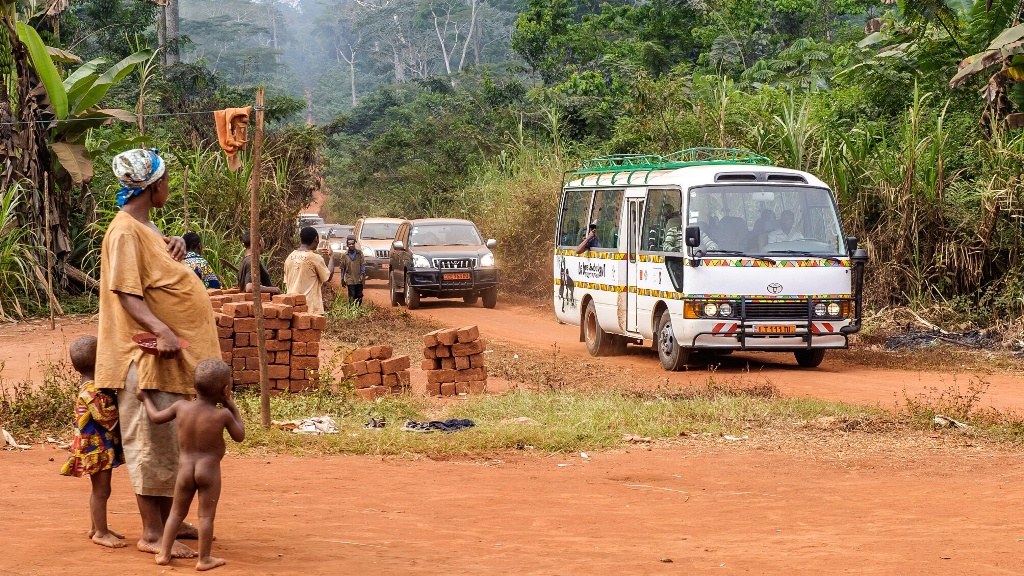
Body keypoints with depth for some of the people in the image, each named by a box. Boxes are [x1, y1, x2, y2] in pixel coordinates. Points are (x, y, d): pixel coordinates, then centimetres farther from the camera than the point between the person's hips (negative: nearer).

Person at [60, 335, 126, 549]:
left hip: (103, 448, 10)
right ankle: (100, 532, 2)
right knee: (101, 490, -4)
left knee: (100, 490, 17)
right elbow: (110, 419, -23)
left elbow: (109, 417, 13)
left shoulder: (94, 387, 8)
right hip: (97, 449, -10)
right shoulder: (92, 392, -22)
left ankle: (97, 527, 27)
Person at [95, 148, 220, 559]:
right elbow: (127, 293, -22)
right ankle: (152, 534, -1)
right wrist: (160, 330, -33)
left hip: (172, 354, 10)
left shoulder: (145, 227, 14)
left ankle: (165, 521, 25)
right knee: (153, 443, -6)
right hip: (148, 355, -10)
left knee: (171, 442, 16)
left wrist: (175, 248, 9)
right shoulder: (125, 232, -15)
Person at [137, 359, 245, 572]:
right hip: (210, 471, -3)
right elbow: (239, 436, 3)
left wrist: (145, 399, 28)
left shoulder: (181, 406, -3)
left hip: (185, 470, 4)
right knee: (206, 515, 2)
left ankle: (164, 554, 14)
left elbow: (156, 417, 10)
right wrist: (234, 408, 12)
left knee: (176, 513, 15)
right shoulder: (223, 414, -11)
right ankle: (204, 559, 5)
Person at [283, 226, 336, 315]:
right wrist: (332, 257, 15)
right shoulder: (315, 258, -10)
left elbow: (286, 282, 14)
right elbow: (328, 276, 3)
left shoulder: (290, 257, 7)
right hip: (311, 306, -6)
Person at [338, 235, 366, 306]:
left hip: (359, 279, 1)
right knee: (352, 296, -4)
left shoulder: (359, 253, 2)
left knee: (359, 296, 7)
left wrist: (362, 274, -11)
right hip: (350, 280, -1)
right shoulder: (344, 255, 1)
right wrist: (342, 279, 6)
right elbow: (342, 268, 6)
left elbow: (363, 264, 1)